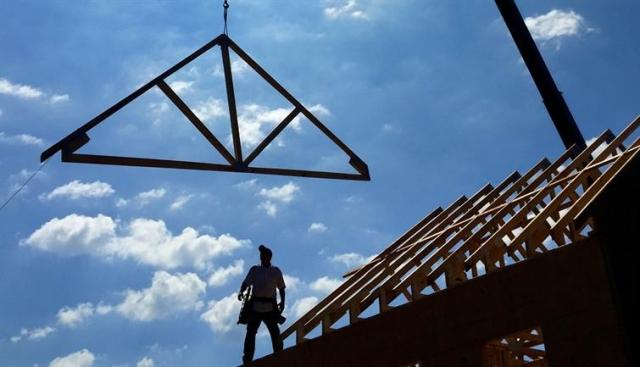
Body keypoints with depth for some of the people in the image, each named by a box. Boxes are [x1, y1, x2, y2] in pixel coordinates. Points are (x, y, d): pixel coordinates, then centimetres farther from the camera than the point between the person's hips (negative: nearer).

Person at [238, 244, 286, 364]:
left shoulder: (276, 271, 10)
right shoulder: (254, 269, 11)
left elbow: (281, 288, 10)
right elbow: (246, 283, 4)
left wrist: (282, 302, -3)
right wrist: (241, 292, -16)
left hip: (270, 307, 0)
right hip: (255, 306, 1)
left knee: (275, 332, -1)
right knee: (251, 332, -1)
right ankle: (247, 358, 2)